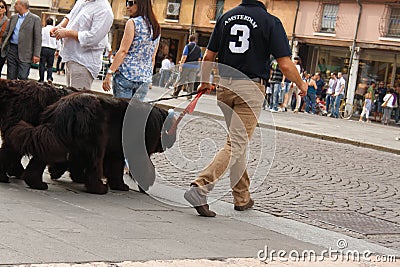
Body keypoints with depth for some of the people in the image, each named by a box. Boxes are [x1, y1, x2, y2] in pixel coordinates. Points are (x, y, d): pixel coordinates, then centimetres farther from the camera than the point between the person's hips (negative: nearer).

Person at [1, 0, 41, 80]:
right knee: (10, 77, 6)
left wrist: (36, 55, -13)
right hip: (11, 49, 6)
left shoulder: (35, 19, -2)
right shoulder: (13, 18, 15)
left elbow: (38, 38, -6)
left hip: (24, 52, -5)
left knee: (22, 77, -10)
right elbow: (6, 33, 17)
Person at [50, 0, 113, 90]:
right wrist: (60, 26, 7)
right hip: (70, 58, 9)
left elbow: (92, 38, -25)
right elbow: (70, 16, 29)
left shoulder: (104, 10, -18)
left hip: (83, 63, -9)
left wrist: (67, 33, -16)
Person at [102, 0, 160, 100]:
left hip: (126, 74, -6)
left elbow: (123, 51, -11)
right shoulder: (156, 28, 13)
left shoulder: (133, 22, -6)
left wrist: (109, 73, -11)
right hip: (144, 79, 6)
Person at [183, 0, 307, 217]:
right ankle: (200, 187, -20)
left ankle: (242, 198, 24)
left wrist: (204, 82, 27)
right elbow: (285, 65, -9)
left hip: (225, 86, 6)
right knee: (236, 145, -5)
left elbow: (209, 56, 10)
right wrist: (301, 85, 9)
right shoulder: (270, 22, -6)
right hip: (251, 88, -6)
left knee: (238, 141, 18)